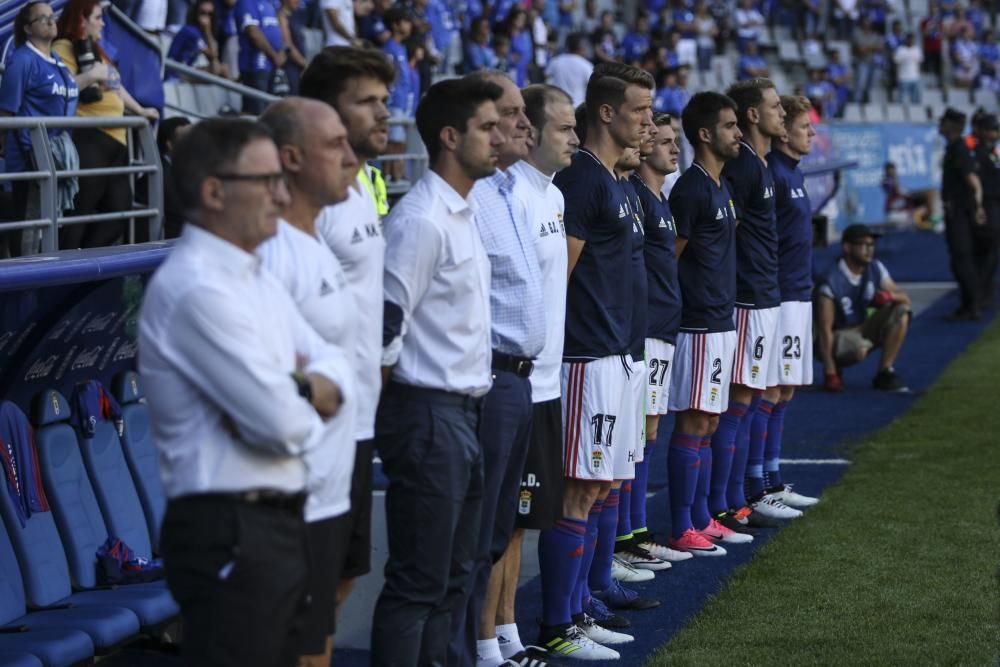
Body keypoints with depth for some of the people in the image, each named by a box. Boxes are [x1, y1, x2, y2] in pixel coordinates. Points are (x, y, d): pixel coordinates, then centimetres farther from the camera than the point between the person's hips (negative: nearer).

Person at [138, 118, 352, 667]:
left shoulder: (256, 279, 14)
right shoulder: (197, 290, -18)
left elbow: (335, 369, 11)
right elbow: (283, 426, -22)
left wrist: (300, 389, -11)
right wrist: (309, 402, 0)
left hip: (277, 522, 10)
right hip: (229, 532, -10)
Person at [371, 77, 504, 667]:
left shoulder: (466, 212, 13)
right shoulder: (422, 220, -17)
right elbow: (383, 326, -20)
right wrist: (402, 397, -7)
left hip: (464, 413, 9)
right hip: (428, 415, -9)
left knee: (454, 574, 14)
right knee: (419, 581, -6)